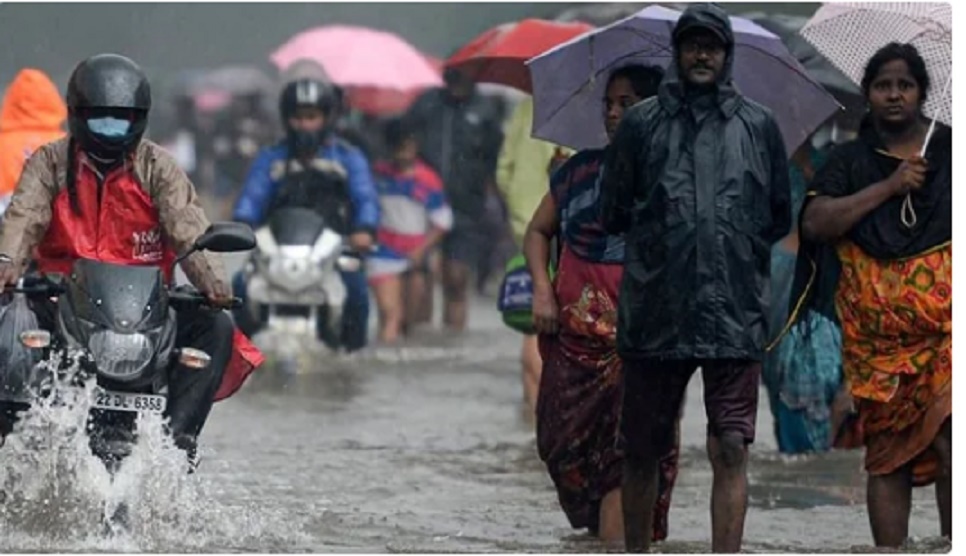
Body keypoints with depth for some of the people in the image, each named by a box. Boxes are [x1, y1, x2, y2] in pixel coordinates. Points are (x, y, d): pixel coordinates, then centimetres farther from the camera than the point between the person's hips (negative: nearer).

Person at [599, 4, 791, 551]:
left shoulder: (760, 126, 7)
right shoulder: (642, 123, 4)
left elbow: (780, 219, 13)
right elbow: (613, 213, 8)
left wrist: (735, 242, 6)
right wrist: (660, 236, 5)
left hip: (735, 315, 0)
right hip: (654, 314, 0)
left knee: (732, 450, -5)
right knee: (643, 452, 9)